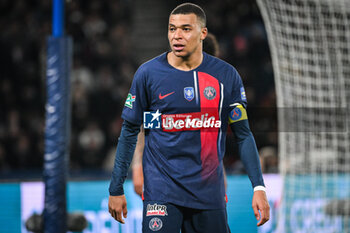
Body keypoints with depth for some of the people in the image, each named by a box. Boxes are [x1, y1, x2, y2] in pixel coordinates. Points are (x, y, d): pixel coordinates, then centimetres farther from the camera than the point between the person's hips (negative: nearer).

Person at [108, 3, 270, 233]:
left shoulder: (226, 75, 2)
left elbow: (243, 135, 6)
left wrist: (259, 187, -2)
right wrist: (116, 189, 4)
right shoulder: (148, 73, -2)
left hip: (210, 194, 2)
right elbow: (129, 132, 5)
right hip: (162, 192, -2)